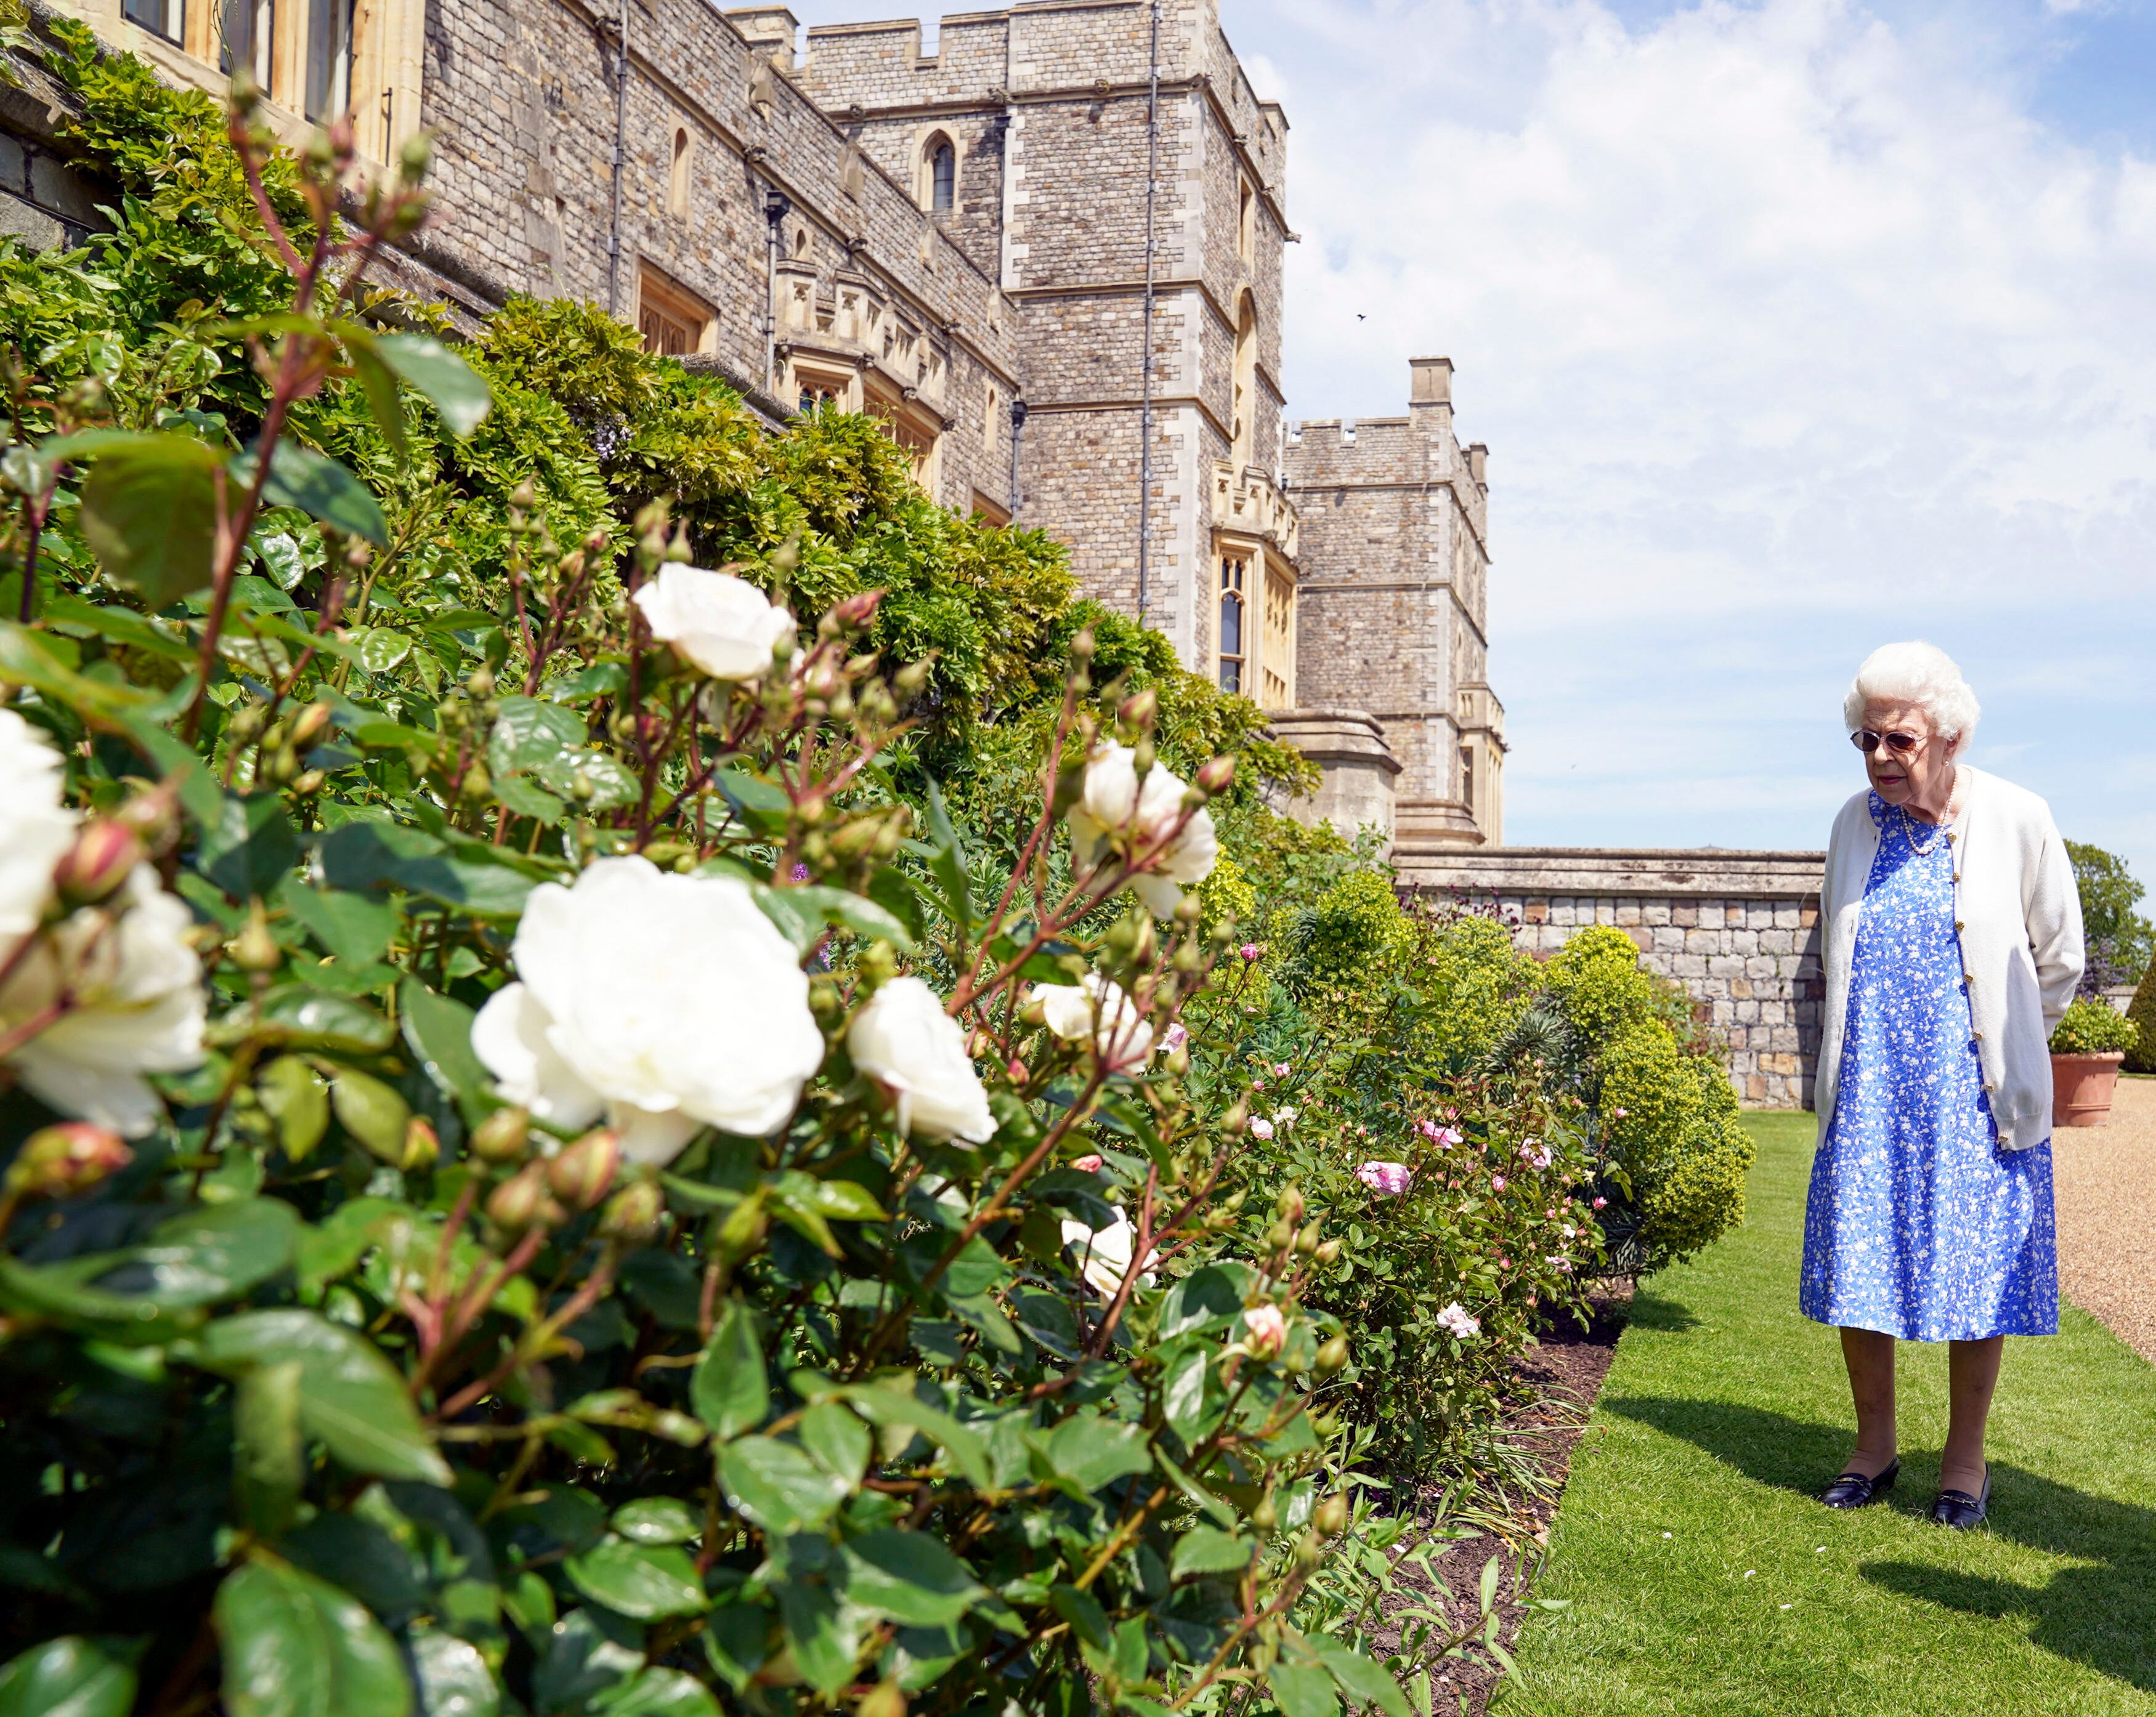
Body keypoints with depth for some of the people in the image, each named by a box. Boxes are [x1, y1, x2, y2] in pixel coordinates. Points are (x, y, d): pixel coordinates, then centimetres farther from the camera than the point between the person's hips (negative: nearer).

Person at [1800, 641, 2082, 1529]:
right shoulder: (1855, 824, 4)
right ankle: (1875, 1446, 22)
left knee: (1976, 1273, 3)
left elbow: (2058, 958, 5)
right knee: (1856, 1272, 5)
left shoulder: (2016, 820, -7)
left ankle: (1965, 1460, 19)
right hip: (1868, 1089, 3)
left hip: (1973, 1091, -3)